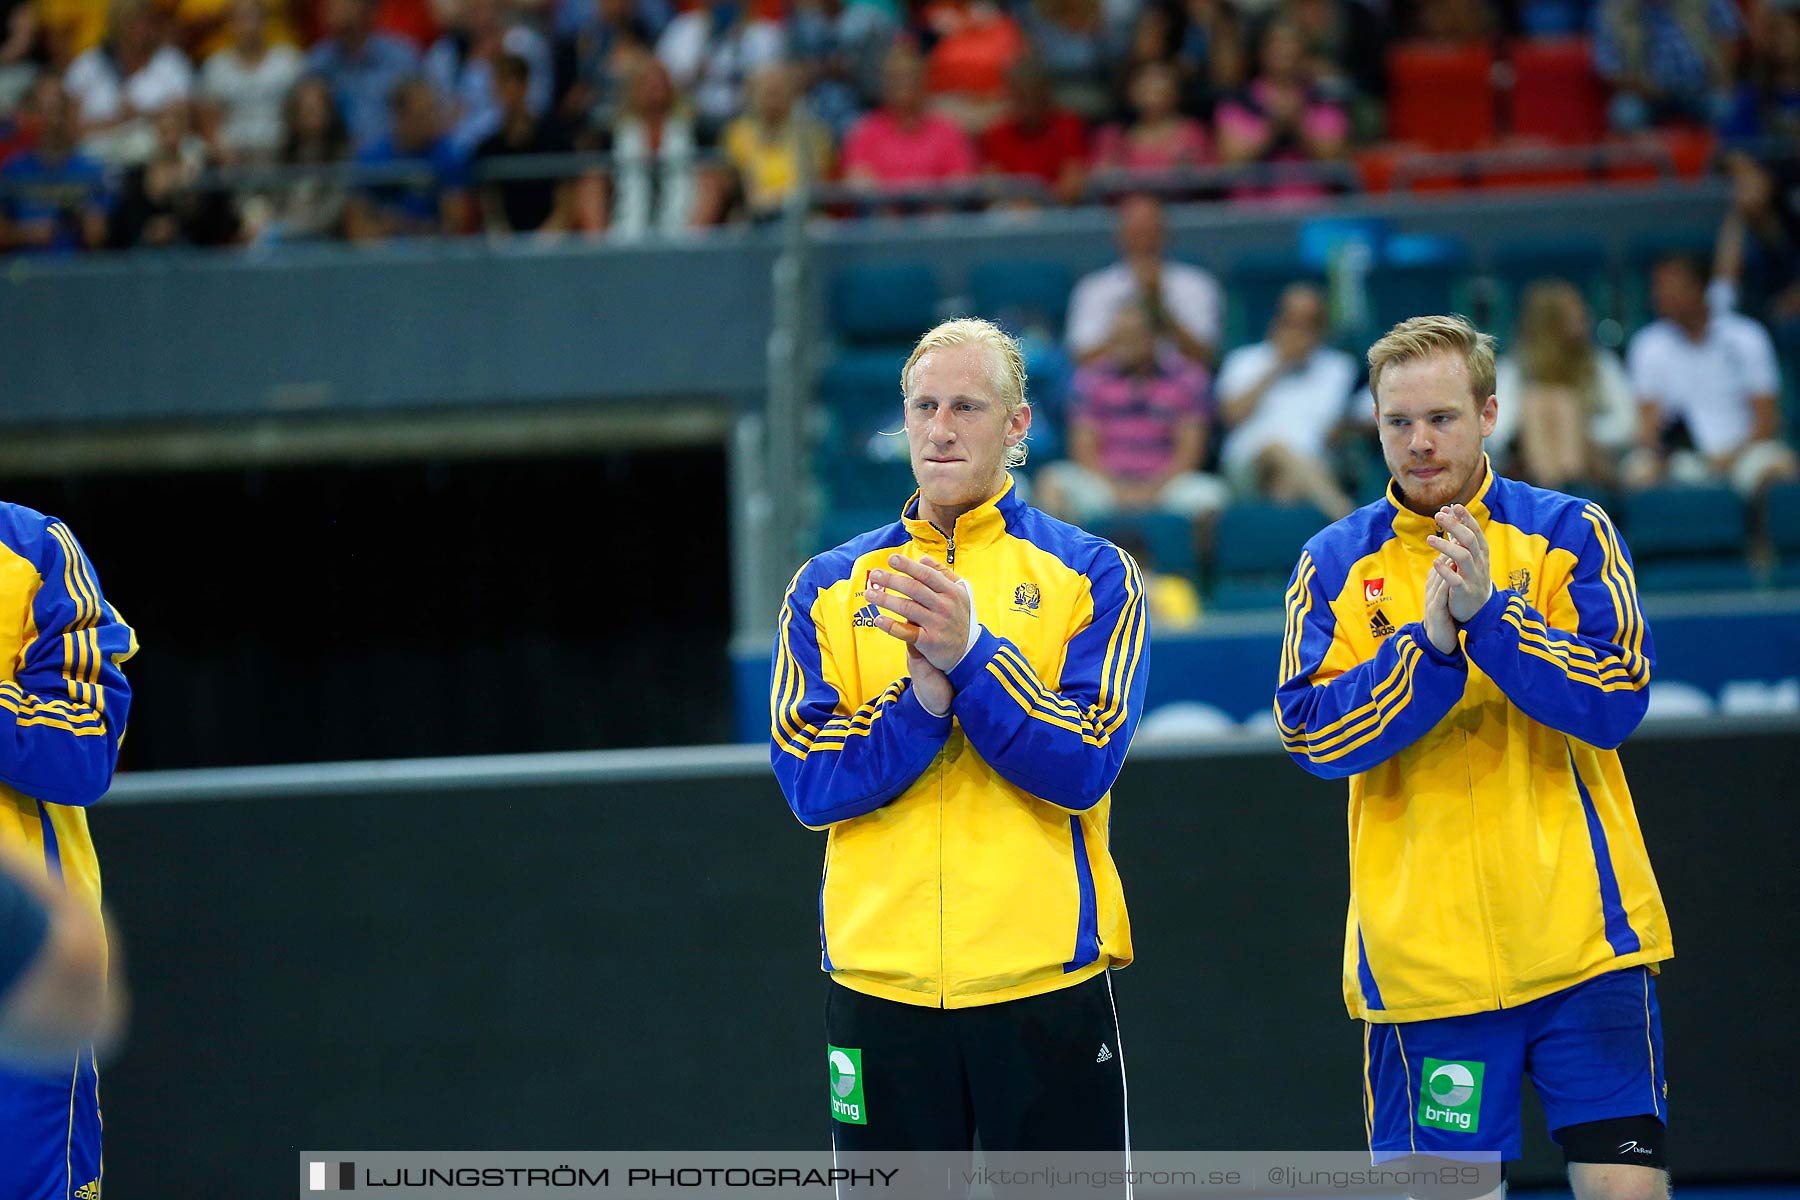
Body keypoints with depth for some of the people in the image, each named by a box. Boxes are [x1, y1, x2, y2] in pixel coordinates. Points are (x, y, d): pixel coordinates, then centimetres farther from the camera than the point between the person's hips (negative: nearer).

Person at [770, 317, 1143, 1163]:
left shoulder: (1089, 576, 3)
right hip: (878, 980, 2)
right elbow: (807, 782, -1)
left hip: (1046, 975, -2)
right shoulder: (829, 586, 10)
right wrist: (921, 700, -17)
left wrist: (970, 656, -20)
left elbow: (1085, 766, -9)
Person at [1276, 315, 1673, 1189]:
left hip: (1583, 940, -1)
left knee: (1625, 1182, -9)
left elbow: (1617, 704, -9)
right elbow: (1309, 735, -6)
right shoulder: (1334, 565, 5)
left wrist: (1488, 613, -21)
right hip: (1421, 948, 1)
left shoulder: (1568, 533, 2)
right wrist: (1428, 642, -18)